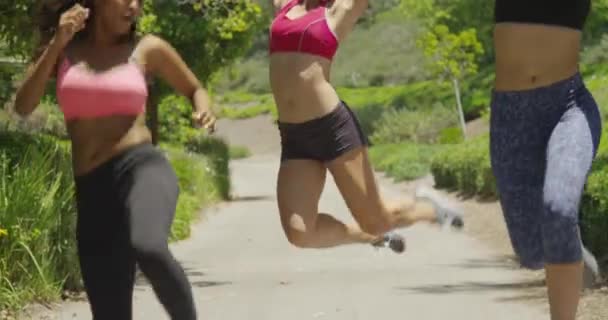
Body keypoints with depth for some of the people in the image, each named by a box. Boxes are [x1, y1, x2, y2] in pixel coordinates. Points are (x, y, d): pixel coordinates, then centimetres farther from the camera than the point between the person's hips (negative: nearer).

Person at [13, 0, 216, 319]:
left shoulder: (147, 49, 8)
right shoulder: (61, 49, 13)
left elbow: (195, 89, 22)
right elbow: (23, 106, -1)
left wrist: (203, 112, -1)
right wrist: (56, 44, -9)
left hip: (142, 169, -3)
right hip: (93, 192, 3)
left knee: (148, 248, -39)